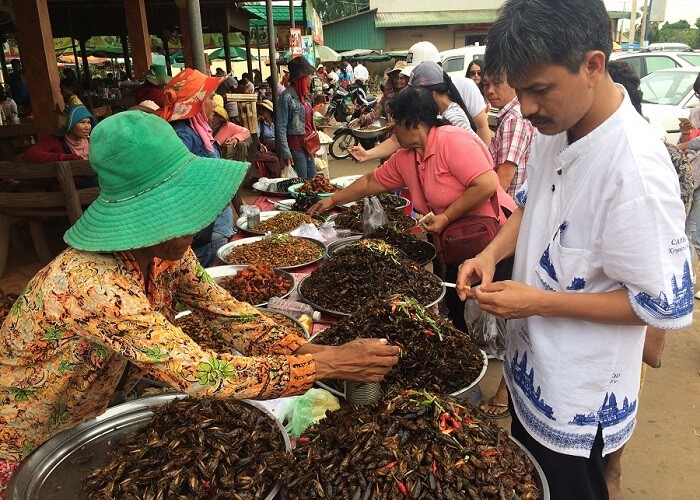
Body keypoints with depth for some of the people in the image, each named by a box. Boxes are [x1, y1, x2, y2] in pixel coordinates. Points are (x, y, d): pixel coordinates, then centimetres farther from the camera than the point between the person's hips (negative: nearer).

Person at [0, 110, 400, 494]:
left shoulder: (167, 253, -13)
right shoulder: (94, 284, -36)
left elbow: (227, 311, -10)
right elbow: (201, 374, -39)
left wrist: (314, 350, -22)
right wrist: (326, 365, -35)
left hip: (91, 416, 6)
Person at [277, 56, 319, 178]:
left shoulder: (304, 94, 9)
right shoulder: (287, 97, -15)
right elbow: (281, 127, -16)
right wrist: (286, 153, -20)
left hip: (308, 144, 8)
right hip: (296, 146, -8)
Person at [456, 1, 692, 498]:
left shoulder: (636, 169, -30)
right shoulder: (555, 126, -6)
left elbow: (669, 307, -23)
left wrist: (540, 302, -25)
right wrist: (492, 253, -8)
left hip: (580, 403, -7)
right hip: (530, 366, 7)